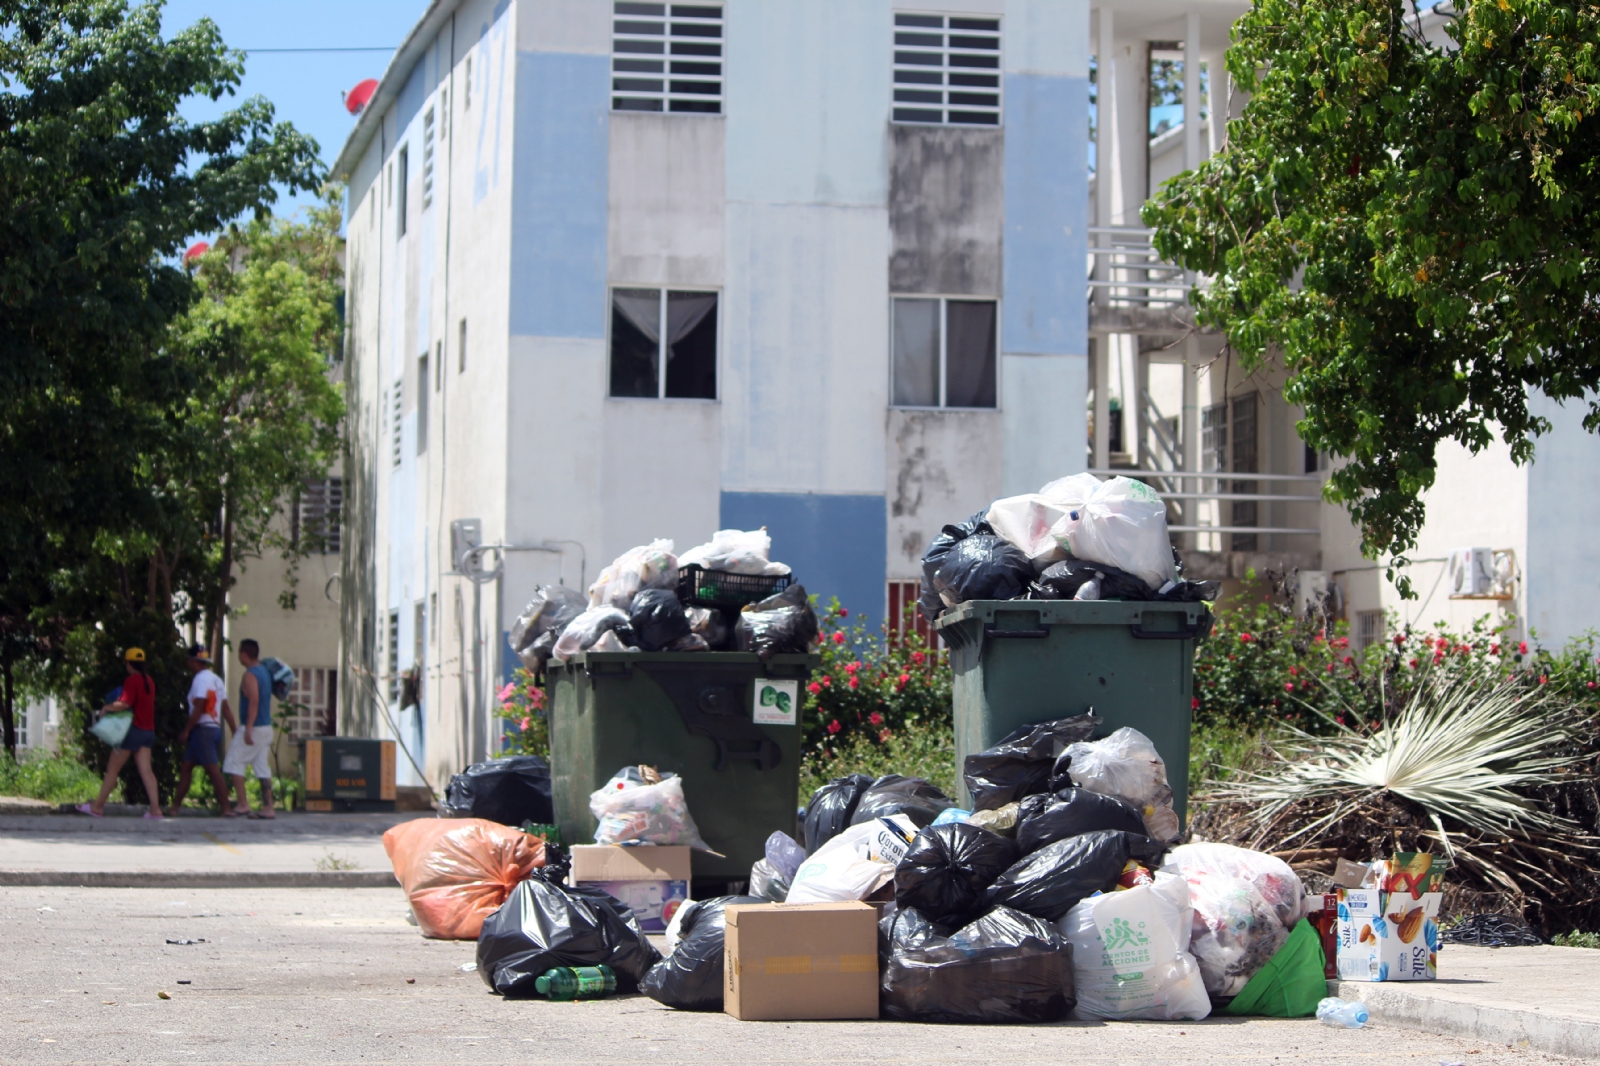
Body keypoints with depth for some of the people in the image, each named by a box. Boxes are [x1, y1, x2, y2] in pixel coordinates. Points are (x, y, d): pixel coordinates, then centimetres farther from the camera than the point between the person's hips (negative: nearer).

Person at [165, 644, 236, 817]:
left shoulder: (201, 679, -12)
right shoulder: (215, 679, 16)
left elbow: (199, 708, -18)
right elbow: (226, 708, 14)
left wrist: (186, 730, -14)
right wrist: (235, 730, 12)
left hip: (203, 729, -10)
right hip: (214, 728, 10)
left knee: (213, 769, -10)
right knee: (186, 768, 13)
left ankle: (227, 808, -13)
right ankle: (175, 806, 16)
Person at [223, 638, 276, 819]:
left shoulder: (250, 675, -15)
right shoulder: (264, 672, 13)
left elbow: (254, 702, -23)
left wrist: (248, 729, -25)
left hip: (253, 727, -9)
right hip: (266, 727, 9)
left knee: (233, 763, -3)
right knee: (262, 767, 8)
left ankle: (243, 804, -8)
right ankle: (267, 808, 4)